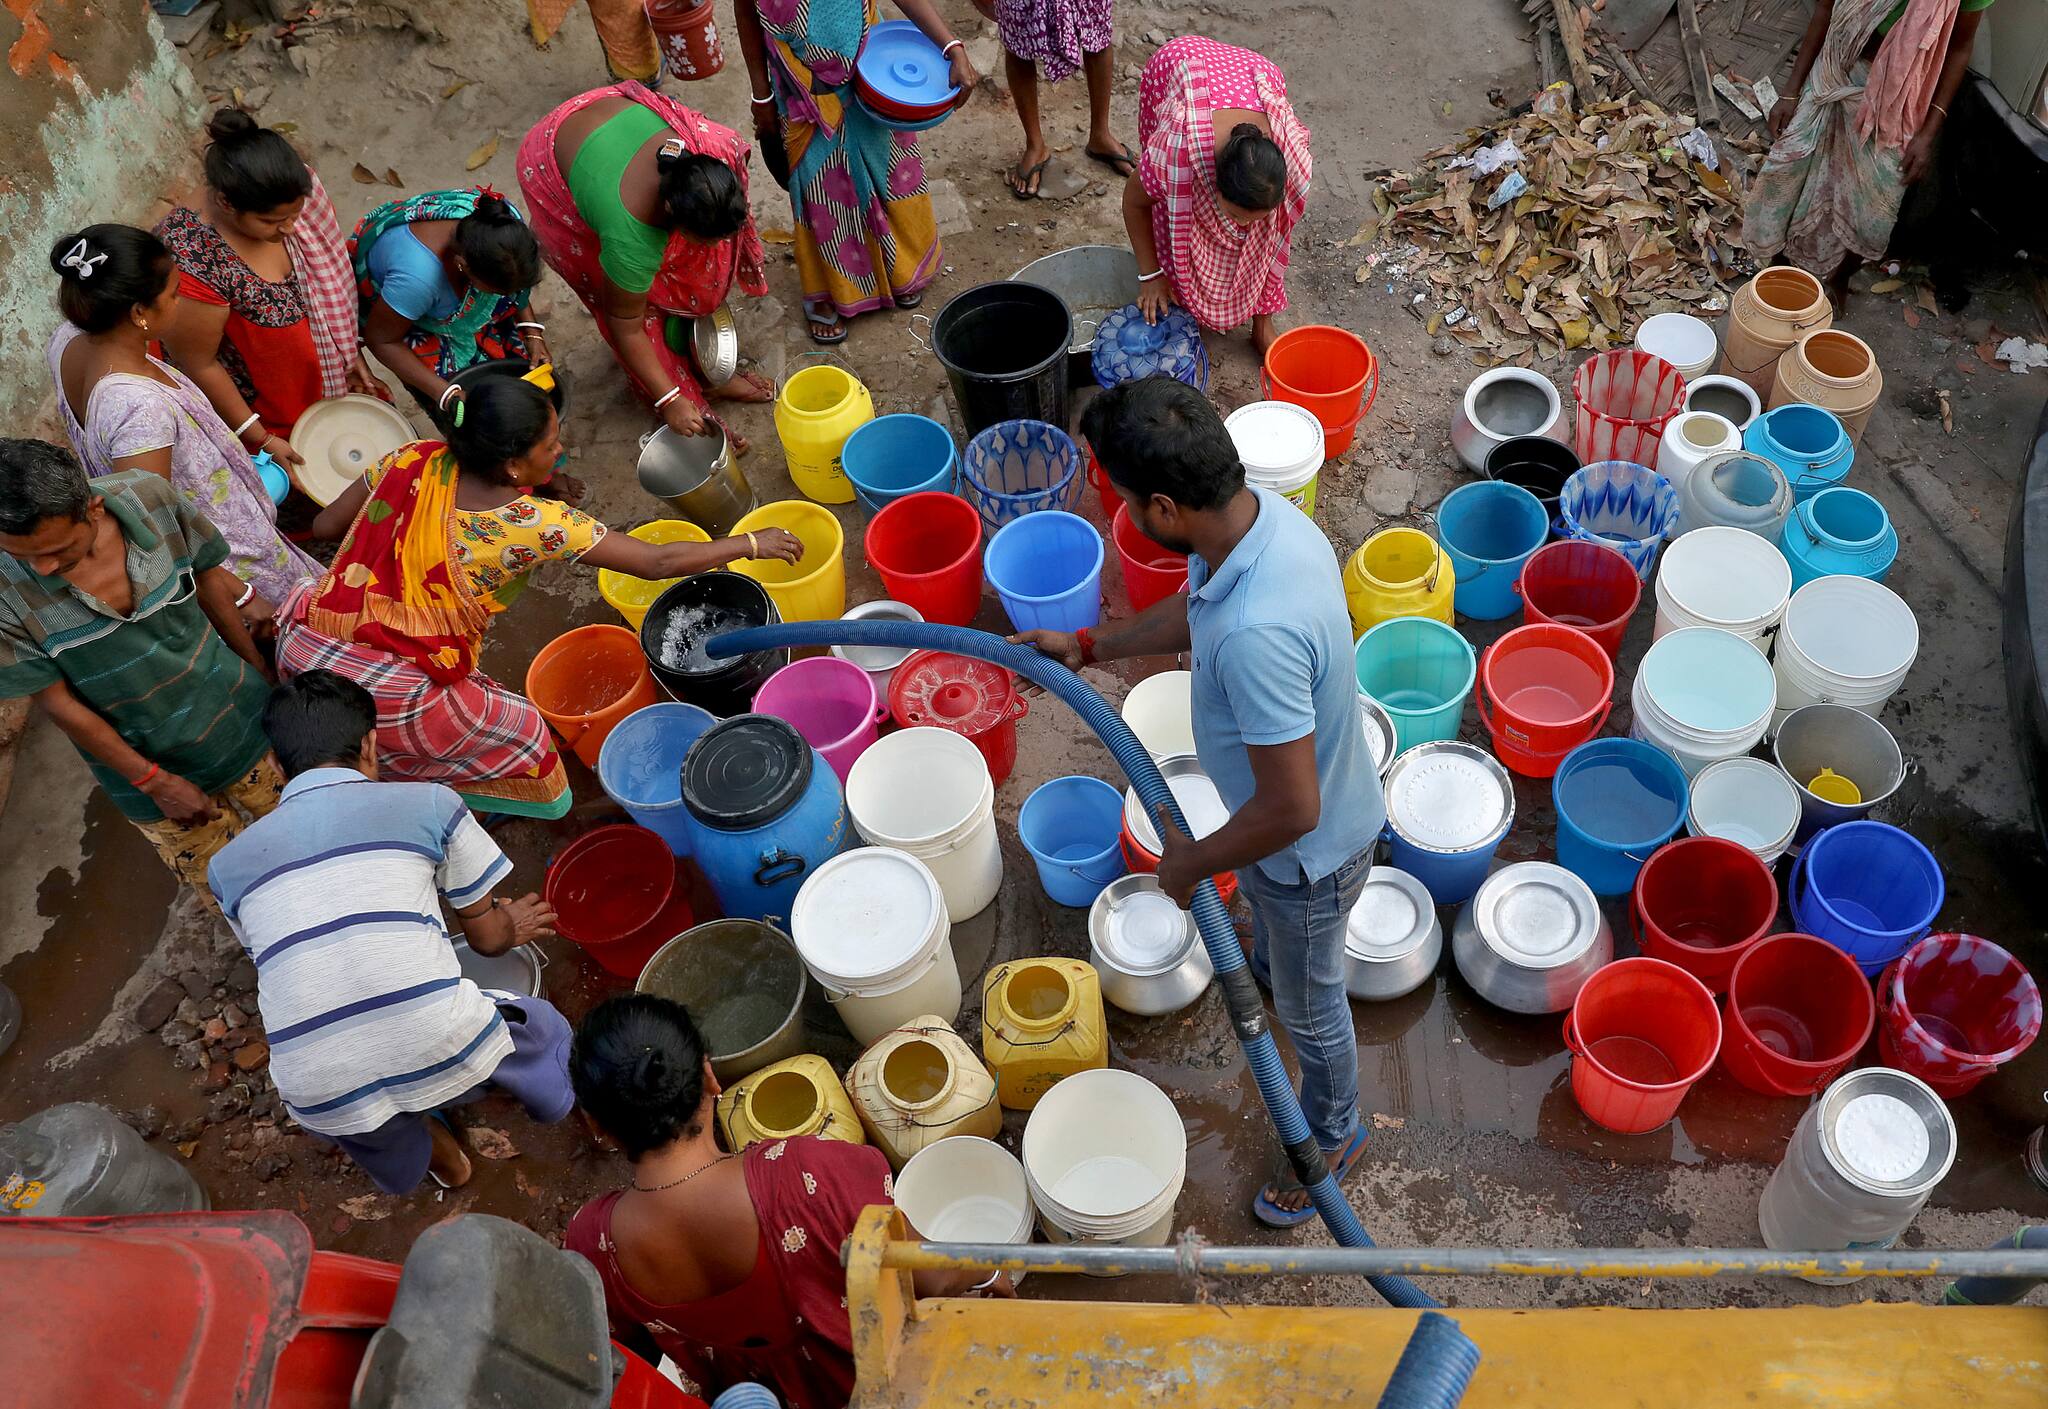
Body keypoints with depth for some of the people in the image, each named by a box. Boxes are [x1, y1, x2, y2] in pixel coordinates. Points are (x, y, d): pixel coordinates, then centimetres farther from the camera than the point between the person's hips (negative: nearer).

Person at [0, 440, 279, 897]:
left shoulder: (149, 497, -22)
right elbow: (56, 701, -17)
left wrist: (259, 673, 9)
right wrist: (153, 781, -13)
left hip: (240, 718, 2)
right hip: (144, 763, -2)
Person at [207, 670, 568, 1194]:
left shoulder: (228, 865, 14)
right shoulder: (428, 803, 6)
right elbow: (486, 935, 17)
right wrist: (513, 926, 42)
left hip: (324, 1102, 2)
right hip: (444, 1053, -2)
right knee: (539, 1026, 32)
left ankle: (435, 1155, 45)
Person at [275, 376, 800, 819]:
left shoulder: (415, 461, -2)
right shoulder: (535, 523, -16)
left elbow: (324, 526, 10)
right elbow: (659, 563, -10)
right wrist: (752, 543, 2)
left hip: (300, 646, 5)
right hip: (387, 694, -5)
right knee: (520, 728, 17)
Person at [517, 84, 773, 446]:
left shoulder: (722, 148, -33)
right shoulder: (632, 235, -43)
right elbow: (625, 324, -26)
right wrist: (669, 400, -22)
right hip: (551, 172, -5)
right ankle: (694, 388, 12)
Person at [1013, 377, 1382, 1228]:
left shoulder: (1256, 633, -47)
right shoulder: (1259, 511, -18)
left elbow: (1291, 809, -38)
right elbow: (1196, 609, 6)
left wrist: (1195, 861, -20)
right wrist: (1090, 646, 12)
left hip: (1311, 848, -8)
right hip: (1285, 813, 8)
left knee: (1309, 1005, 21)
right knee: (1263, 907, 41)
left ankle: (1331, 1136, 51)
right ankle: (1267, 967, 76)